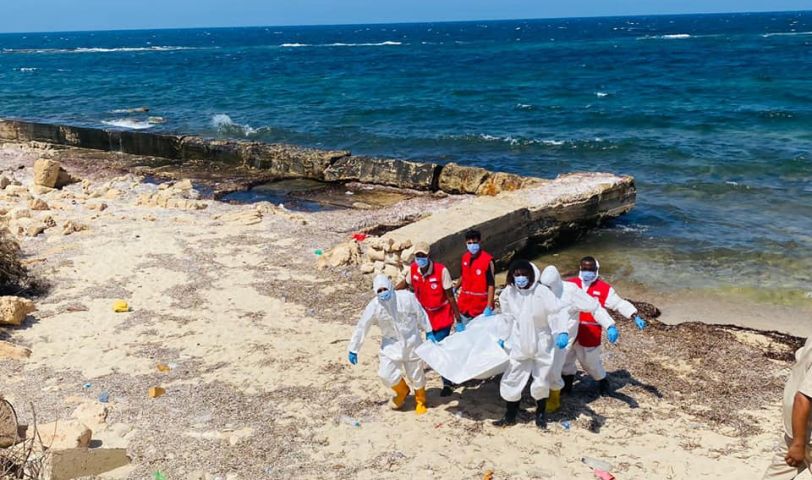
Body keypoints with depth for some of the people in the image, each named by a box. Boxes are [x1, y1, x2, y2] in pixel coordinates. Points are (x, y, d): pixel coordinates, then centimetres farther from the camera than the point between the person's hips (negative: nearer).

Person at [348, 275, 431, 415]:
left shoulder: (407, 297, -21)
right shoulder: (374, 306, -18)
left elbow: (420, 315, -6)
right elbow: (362, 327, -9)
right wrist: (353, 349, -4)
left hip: (411, 341, -1)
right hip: (391, 344, 1)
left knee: (416, 375, 9)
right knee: (386, 374, -7)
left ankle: (420, 401, 40)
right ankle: (403, 391, 28)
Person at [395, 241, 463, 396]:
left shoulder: (441, 270, -25)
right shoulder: (413, 269, -10)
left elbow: (450, 297, -20)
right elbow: (405, 283, 13)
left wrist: (458, 321, -17)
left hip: (443, 317, -6)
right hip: (427, 317, 6)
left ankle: (447, 383, 9)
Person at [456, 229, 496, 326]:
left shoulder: (488, 260, -17)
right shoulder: (465, 257, 2)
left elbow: (491, 285, -18)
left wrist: (489, 307, -22)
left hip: (481, 307, -6)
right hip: (464, 305, 6)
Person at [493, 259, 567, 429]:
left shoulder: (542, 292, -22)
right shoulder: (508, 292, -8)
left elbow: (555, 313, -22)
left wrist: (561, 333, -33)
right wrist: (503, 337, 12)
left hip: (542, 344, -3)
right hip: (519, 345, 3)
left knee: (541, 382, 12)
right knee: (511, 380, 6)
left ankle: (541, 414, 36)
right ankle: (510, 416, 24)